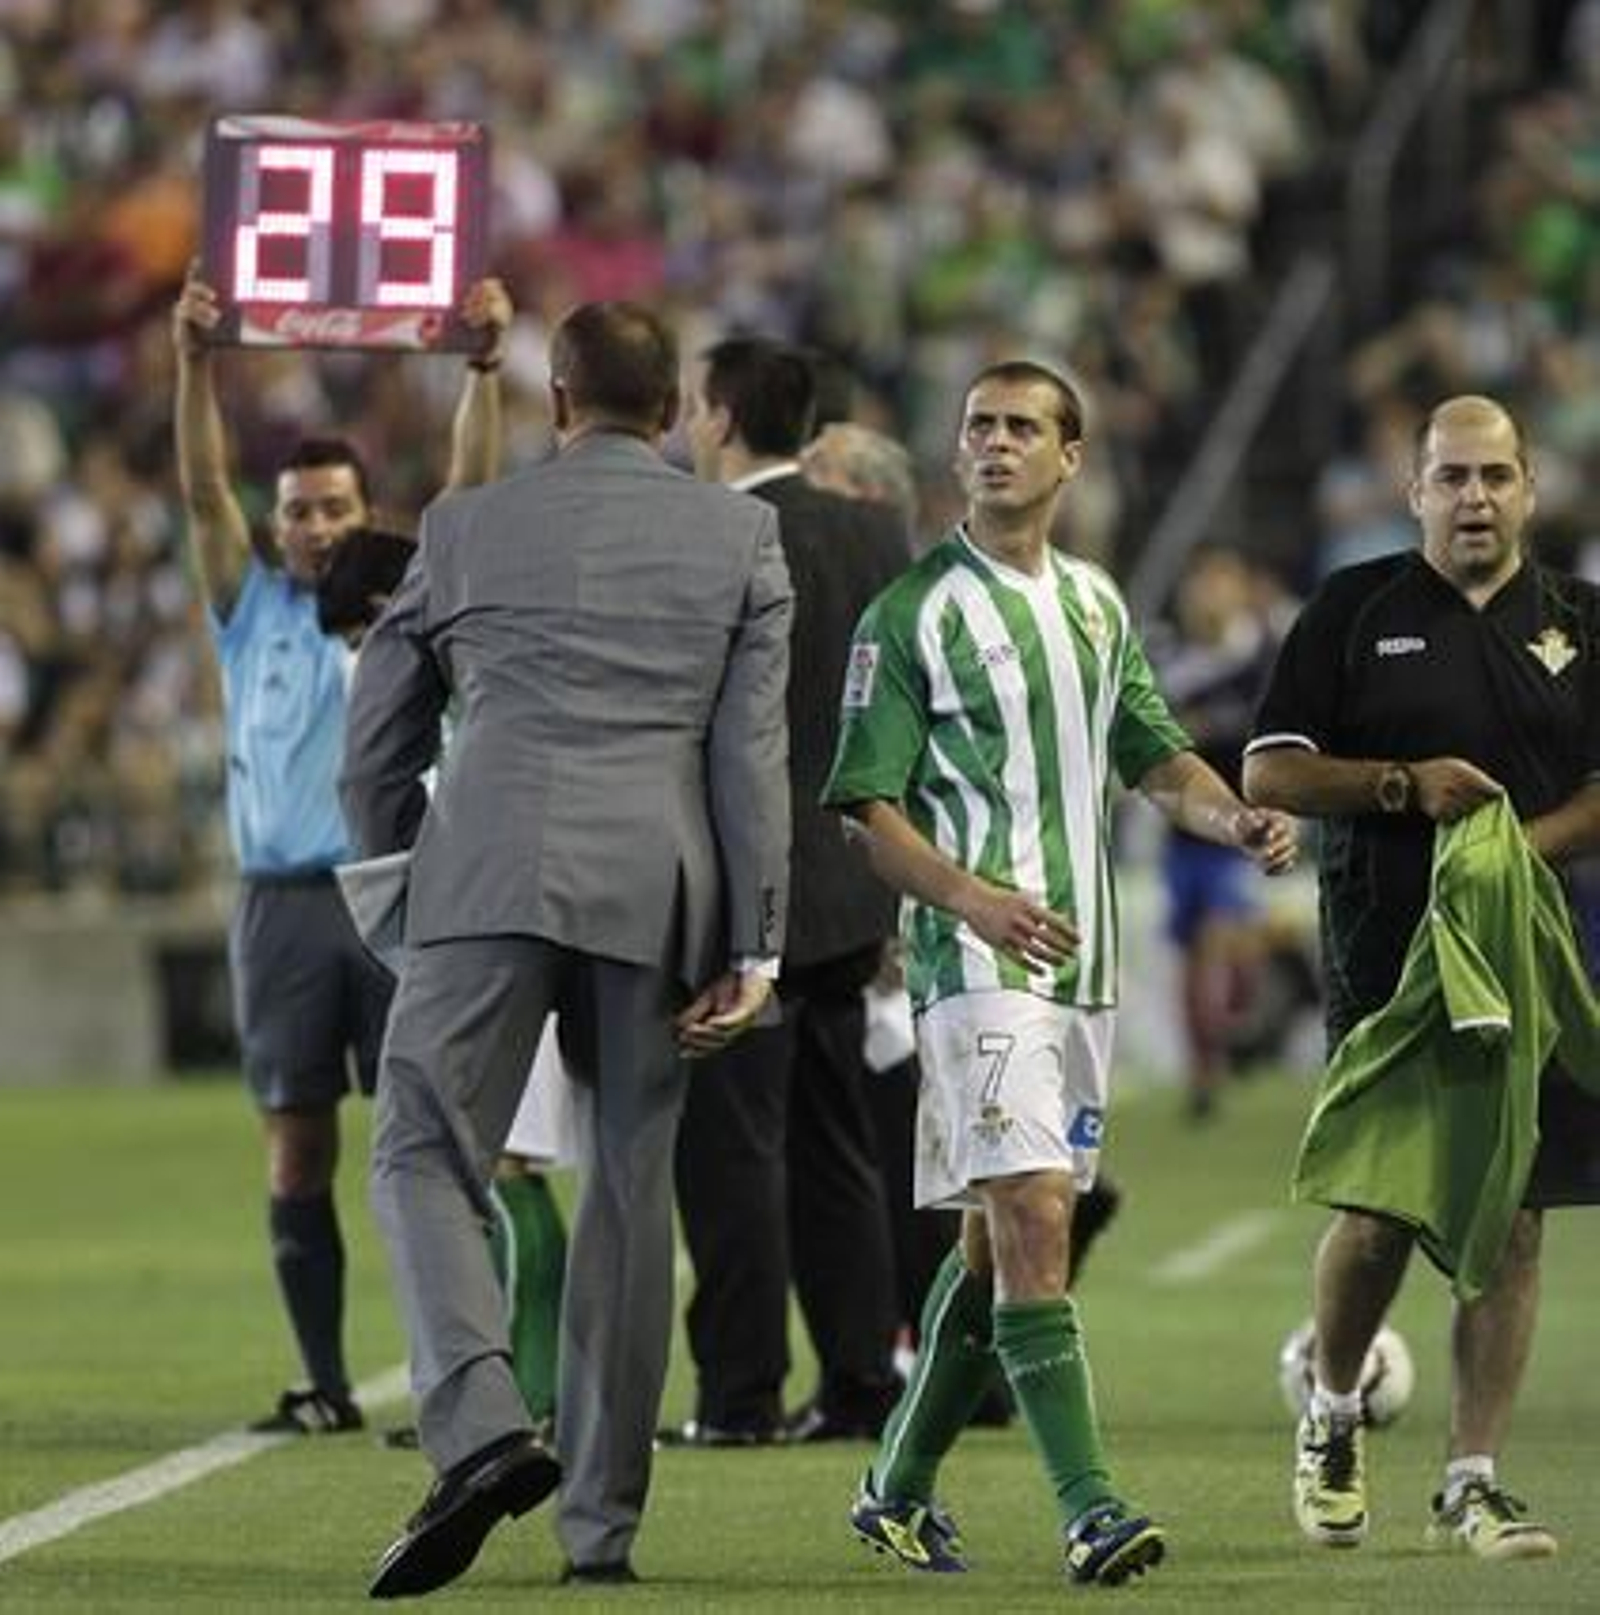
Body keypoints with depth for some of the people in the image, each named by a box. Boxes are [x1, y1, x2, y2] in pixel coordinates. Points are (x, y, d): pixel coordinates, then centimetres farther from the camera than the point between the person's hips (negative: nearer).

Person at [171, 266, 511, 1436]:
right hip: (285, 901, 1)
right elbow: (204, 492, 1)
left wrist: (484, 368, -14)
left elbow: (471, 489, -1)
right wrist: (196, 368, -13)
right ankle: (326, 1385, 5)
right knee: (298, 1152, 1)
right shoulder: (254, 609, 12)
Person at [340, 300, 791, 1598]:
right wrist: (752, 951, 5)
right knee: (629, 1187, 9)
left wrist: (399, 884, 30)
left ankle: (483, 1426, -27)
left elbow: (378, 737, 17)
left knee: (425, 1155, -2)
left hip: (489, 873, -2)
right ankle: (602, 1522, 9)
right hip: (658, 896, 2)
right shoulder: (740, 536, 12)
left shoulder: (467, 527, 13)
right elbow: (753, 752, 5)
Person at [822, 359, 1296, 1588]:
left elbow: (1150, 753, 24)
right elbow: (868, 805, -8)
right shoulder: (913, 613, -6)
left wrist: (1233, 817, 3)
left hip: (1084, 963, 7)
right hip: (979, 967, -7)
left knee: (997, 1241, 13)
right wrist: (974, 898, -24)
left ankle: (900, 1489, 26)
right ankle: (1089, 1511, -21)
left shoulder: (1097, 605, 15)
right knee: (1033, 1224, -16)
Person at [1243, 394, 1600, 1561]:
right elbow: (1269, 774, 3)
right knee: (1381, 1214, -5)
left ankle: (1473, 1482, 5)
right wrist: (1403, 786, -11)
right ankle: (1333, 1417, 23)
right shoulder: (1354, 612, 6)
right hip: (1386, 960, -2)